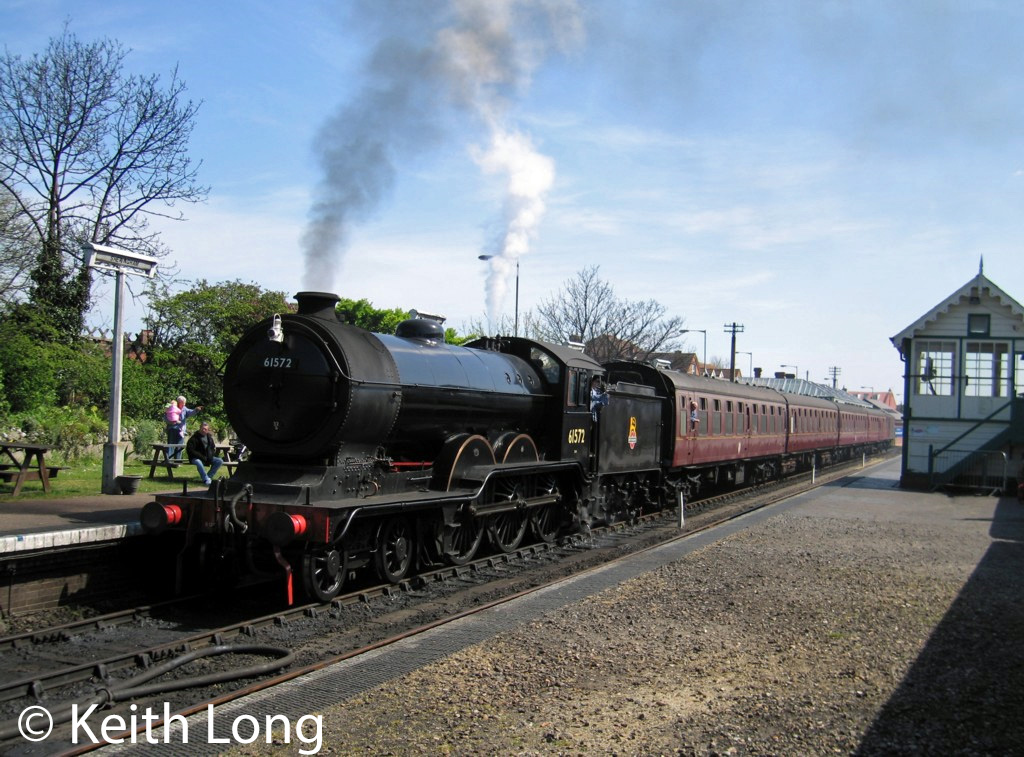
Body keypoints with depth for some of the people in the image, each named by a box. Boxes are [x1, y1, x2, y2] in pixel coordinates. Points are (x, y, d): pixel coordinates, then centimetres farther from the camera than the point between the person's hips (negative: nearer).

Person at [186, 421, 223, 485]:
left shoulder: (209, 437, 10)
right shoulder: (194, 438, -8)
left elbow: (213, 448, 18)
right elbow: (189, 450, -14)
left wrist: (210, 457, -2)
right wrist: (202, 457, -18)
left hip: (208, 458, 6)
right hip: (196, 458, -6)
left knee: (220, 461, -14)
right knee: (198, 463, -39)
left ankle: (209, 477, -15)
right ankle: (206, 480, -34)